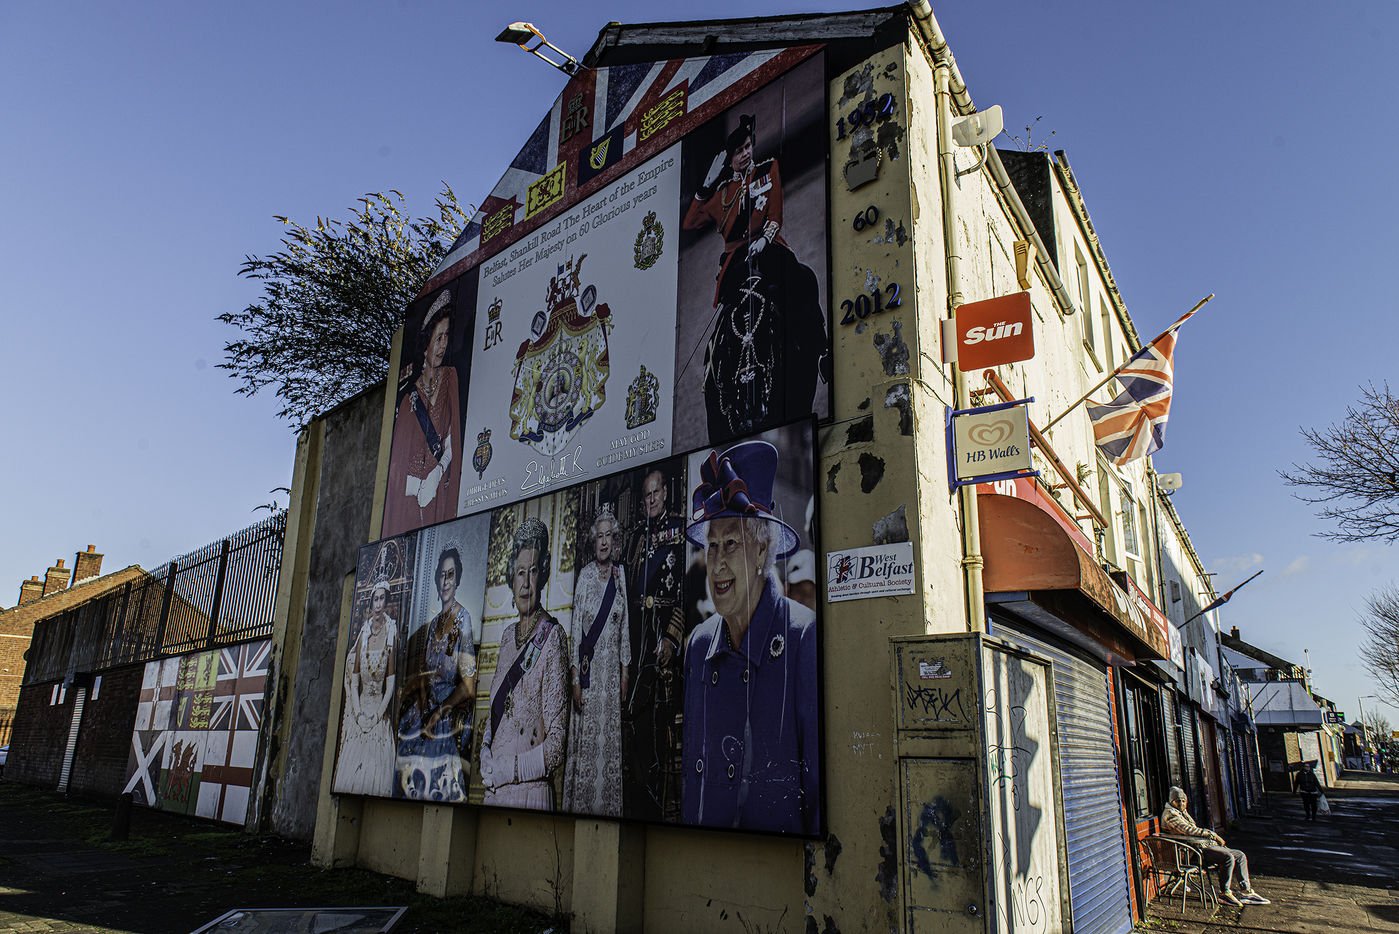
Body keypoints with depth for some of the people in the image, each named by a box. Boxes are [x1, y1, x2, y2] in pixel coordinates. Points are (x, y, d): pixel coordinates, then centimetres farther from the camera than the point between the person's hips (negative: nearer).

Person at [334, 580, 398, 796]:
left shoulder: (391, 635, -3)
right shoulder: (363, 635, 7)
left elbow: (391, 683, -6)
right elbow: (354, 681, 5)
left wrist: (377, 715, -13)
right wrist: (358, 714, -7)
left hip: (380, 710, -3)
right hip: (359, 709, 3)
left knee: (376, 776, -8)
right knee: (350, 771, -1)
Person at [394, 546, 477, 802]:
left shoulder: (463, 618, -7)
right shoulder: (433, 624, 16)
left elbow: (468, 687, -11)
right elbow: (422, 675, 16)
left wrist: (439, 712, -13)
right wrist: (420, 681, -4)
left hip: (452, 715, -6)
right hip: (426, 711, 6)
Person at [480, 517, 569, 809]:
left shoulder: (551, 638, -12)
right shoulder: (508, 636, 10)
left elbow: (557, 746, -15)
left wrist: (505, 769, -15)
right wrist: (486, 755, 1)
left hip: (530, 792, -6)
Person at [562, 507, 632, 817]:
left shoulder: (620, 575, 6)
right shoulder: (584, 576, -5)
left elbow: (625, 625, 11)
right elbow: (576, 628, -6)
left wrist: (625, 670, 8)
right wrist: (575, 679, -10)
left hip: (612, 666, 3)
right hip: (588, 666, -3)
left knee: (610, 737, 8)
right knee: (586, 738, 1)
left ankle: (607, 805, 19)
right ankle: (581, 803, 13)